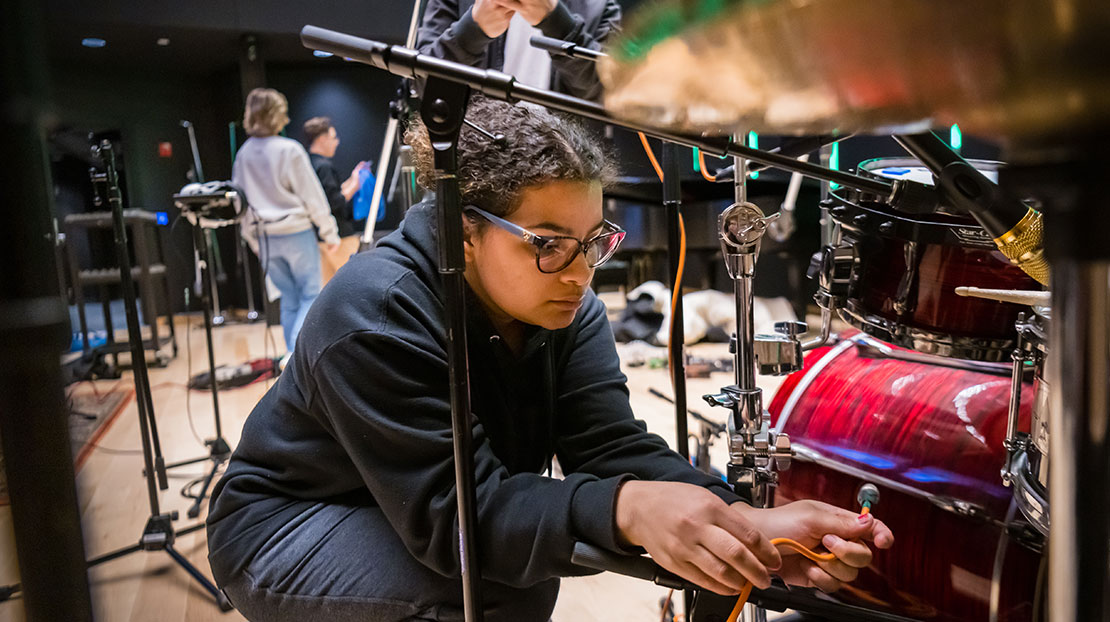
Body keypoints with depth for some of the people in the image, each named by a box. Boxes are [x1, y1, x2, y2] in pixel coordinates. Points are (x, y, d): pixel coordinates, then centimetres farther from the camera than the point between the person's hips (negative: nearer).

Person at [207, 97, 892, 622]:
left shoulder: (567, 308, -10)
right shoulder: (376, 316, -30)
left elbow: (613, 448, -20)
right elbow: (450, 508, -35)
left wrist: (746, 523, -36)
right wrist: (624, 509, -49)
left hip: (432, 512, 7)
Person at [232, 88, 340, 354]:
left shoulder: (243, 154, 6)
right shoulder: (290, 150, -10)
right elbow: (312, 196, -8)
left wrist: (253, 241, 20)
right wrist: (330, 232, 0)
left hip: (265, 238, 5)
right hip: (297, 233, -5)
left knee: (289, 299, 14)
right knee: (310, 295, 3)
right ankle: (298, 349, -12)